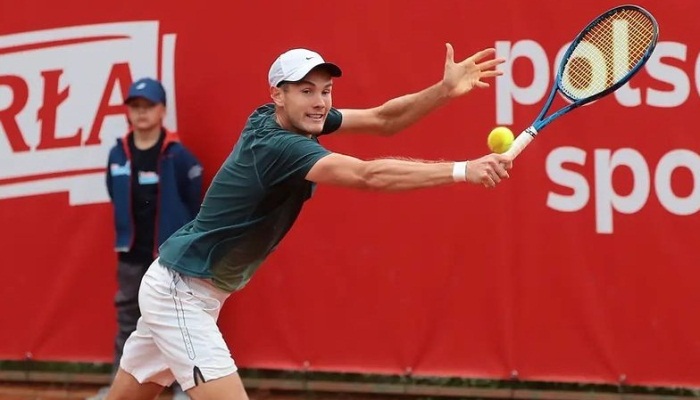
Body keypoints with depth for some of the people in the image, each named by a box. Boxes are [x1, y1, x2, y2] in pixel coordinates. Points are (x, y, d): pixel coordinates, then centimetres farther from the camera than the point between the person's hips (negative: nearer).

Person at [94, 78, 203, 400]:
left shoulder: (177, 155, -11)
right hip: (131, 254, 4)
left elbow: (195, 204, -5)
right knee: (127, 319, 10)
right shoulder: (118, 154, 1)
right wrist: (125, 237, 12)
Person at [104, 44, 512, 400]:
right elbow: (369, 175, -39)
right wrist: (463, 170, -43)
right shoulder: (276, 146, -27)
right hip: (178, 293, -10)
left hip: (194, 293, 10)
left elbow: (382, 120, 0)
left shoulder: (295, 121, 0)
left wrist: (446, 89, -17)